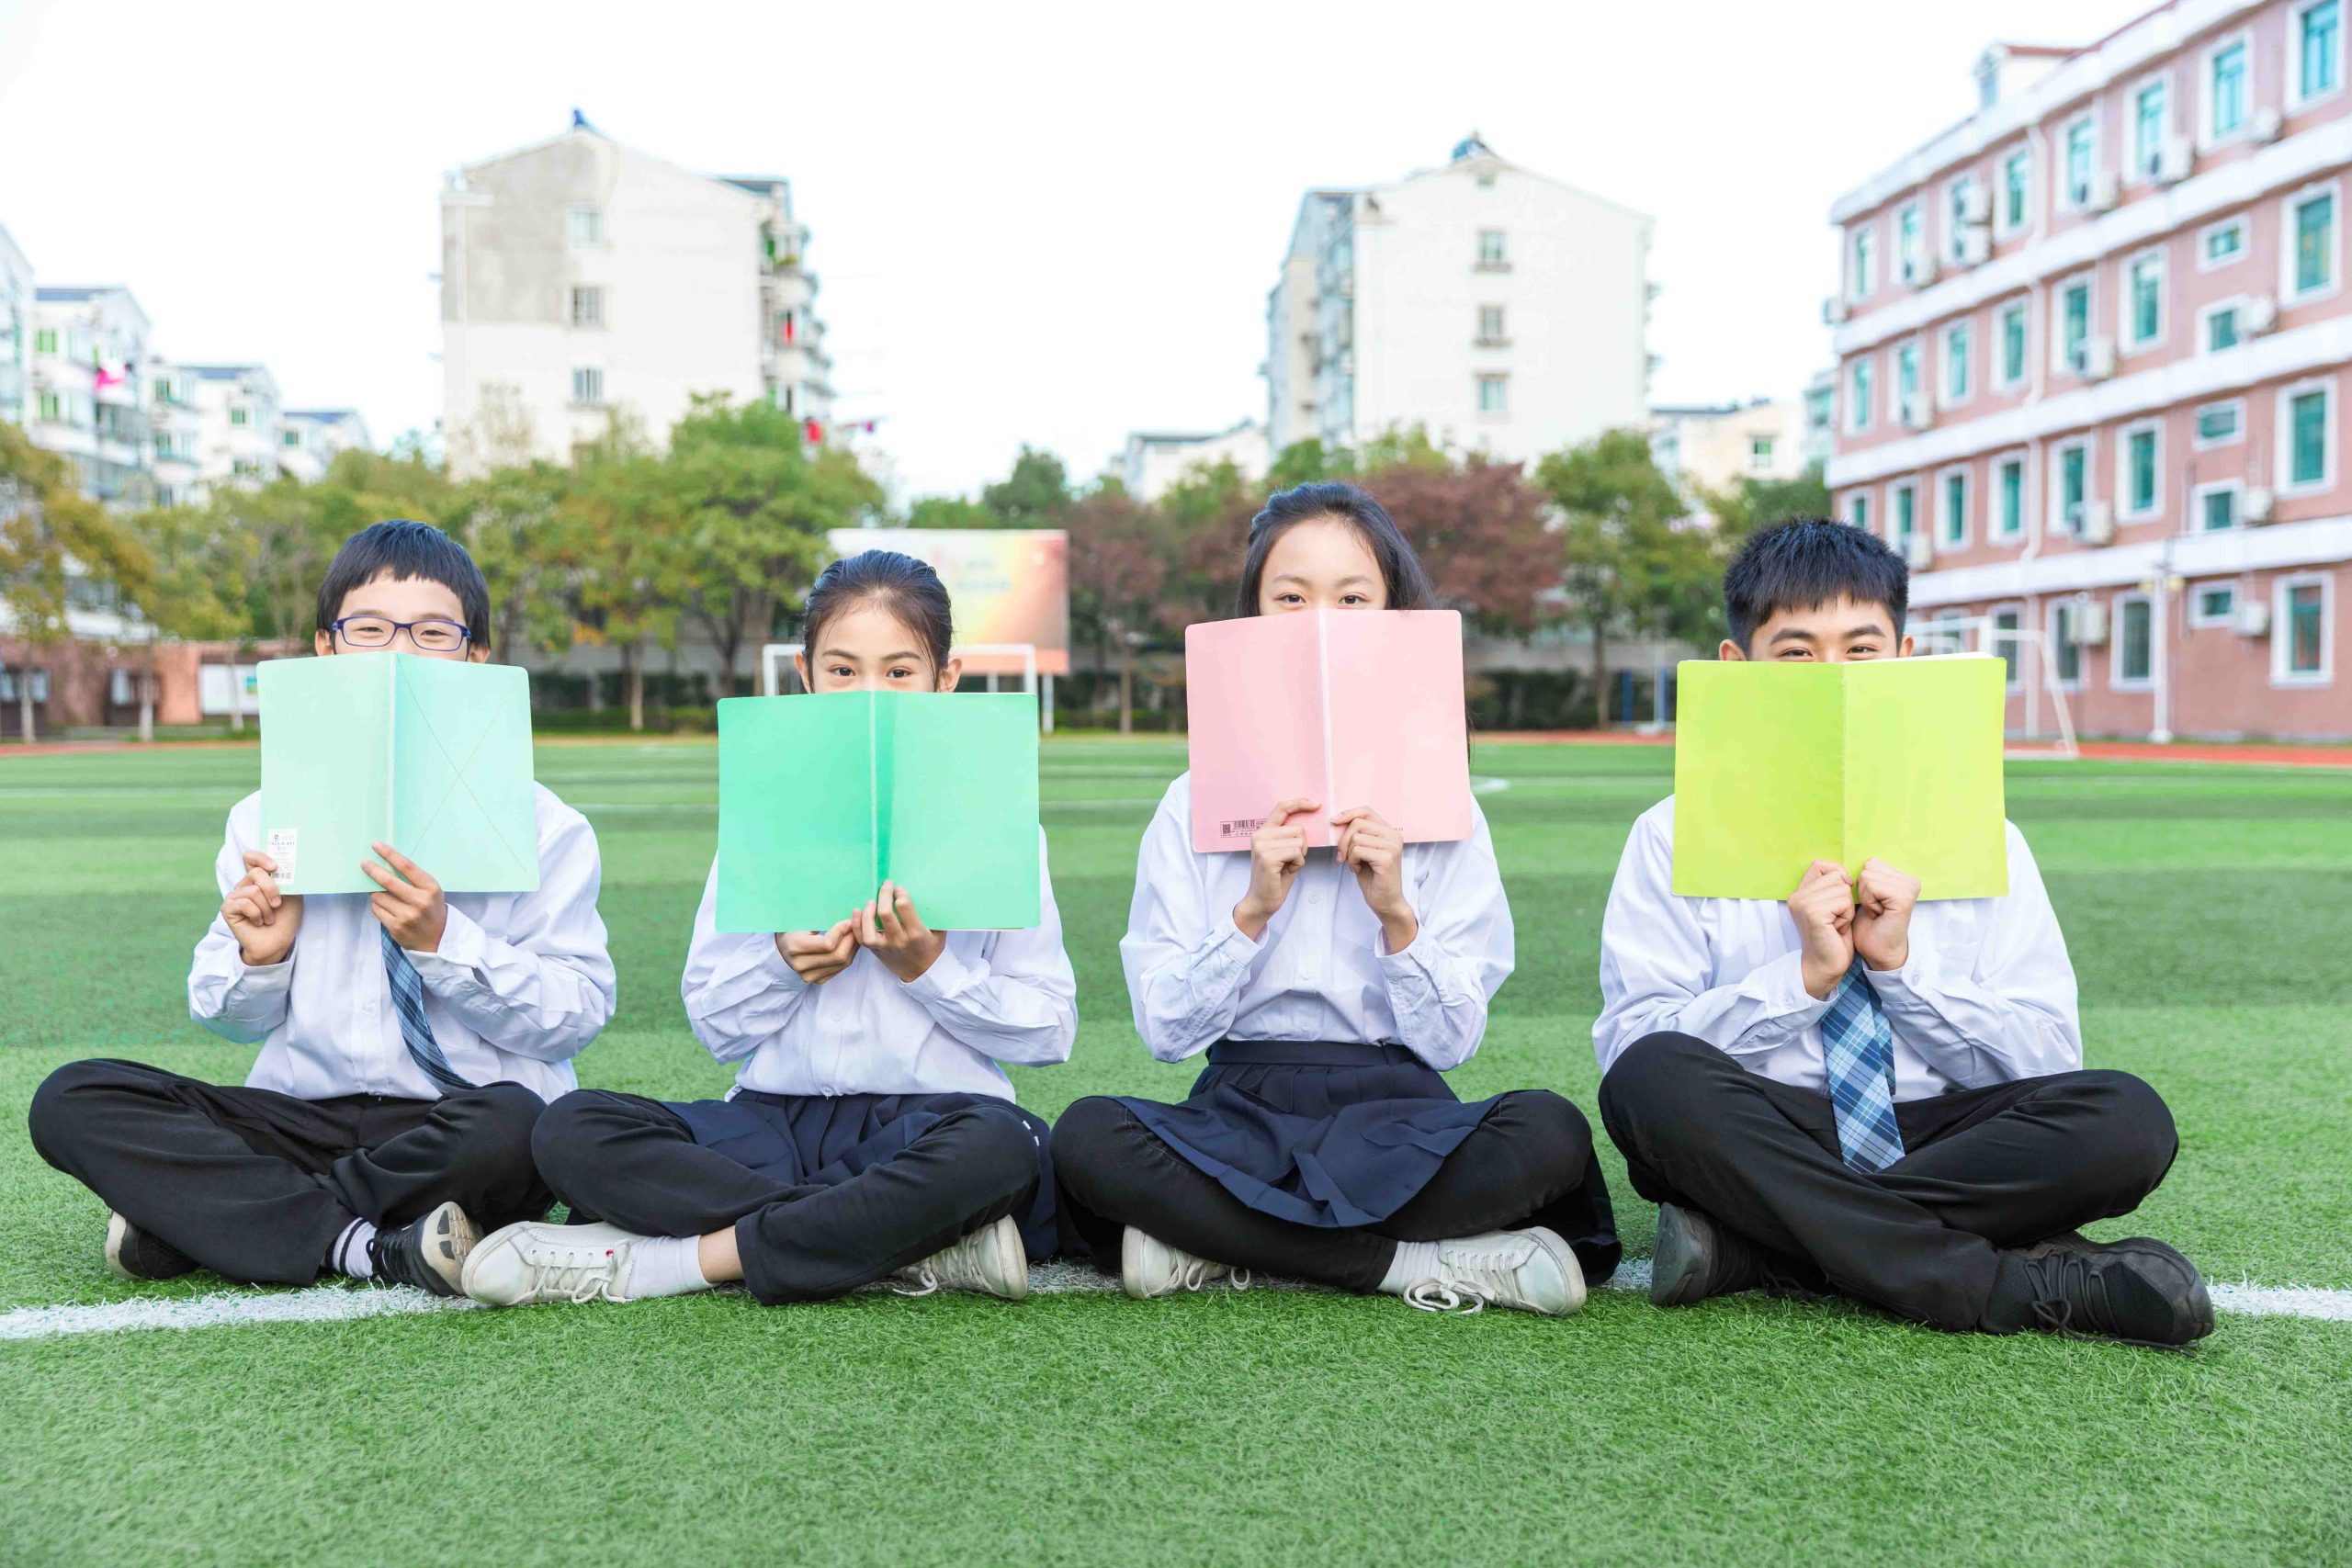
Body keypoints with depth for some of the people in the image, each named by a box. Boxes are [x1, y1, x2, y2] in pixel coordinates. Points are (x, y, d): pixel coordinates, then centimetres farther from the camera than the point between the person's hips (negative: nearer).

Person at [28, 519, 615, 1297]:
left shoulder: (539, 825, -3)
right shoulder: (267, 819, 8)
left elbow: (579, 1013, -10)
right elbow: (234, 1021, 14)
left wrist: (444, 942, -22)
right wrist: (259, 957, -9)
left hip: (462, 1117, -3)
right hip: (304, 1111, 4)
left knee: (511, 1127, -38)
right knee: (71, 1100, -13)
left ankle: (193, 1217, -15)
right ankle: (370, 1246, -23)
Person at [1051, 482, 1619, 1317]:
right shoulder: (1197, 803, 5)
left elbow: (1452, 1038, 0)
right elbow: (1165, 1030, -2)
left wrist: (1398, 917, -15)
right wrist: (1253, 910, -15)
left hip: (1395, 1109, 1)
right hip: (1243, 1108, 0)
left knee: (1550, 1131, -30)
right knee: (1087, 1136, -30)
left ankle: (1216, 1243, -20)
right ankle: (1418, 1264, -22)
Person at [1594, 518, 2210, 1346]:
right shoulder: (1677, 837, 2)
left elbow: (2047, 1061, 3)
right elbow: (1633, 1051, -7)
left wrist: (1901, 962, -12)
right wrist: (1805, 974, -17)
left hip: (1941, 1134, 2)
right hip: (1757, 1143, -2)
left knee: (2127, 1118, -25)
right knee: (1653, 1077, -33)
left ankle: (1748, 1250, -26)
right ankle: (2014, 1284, -28)